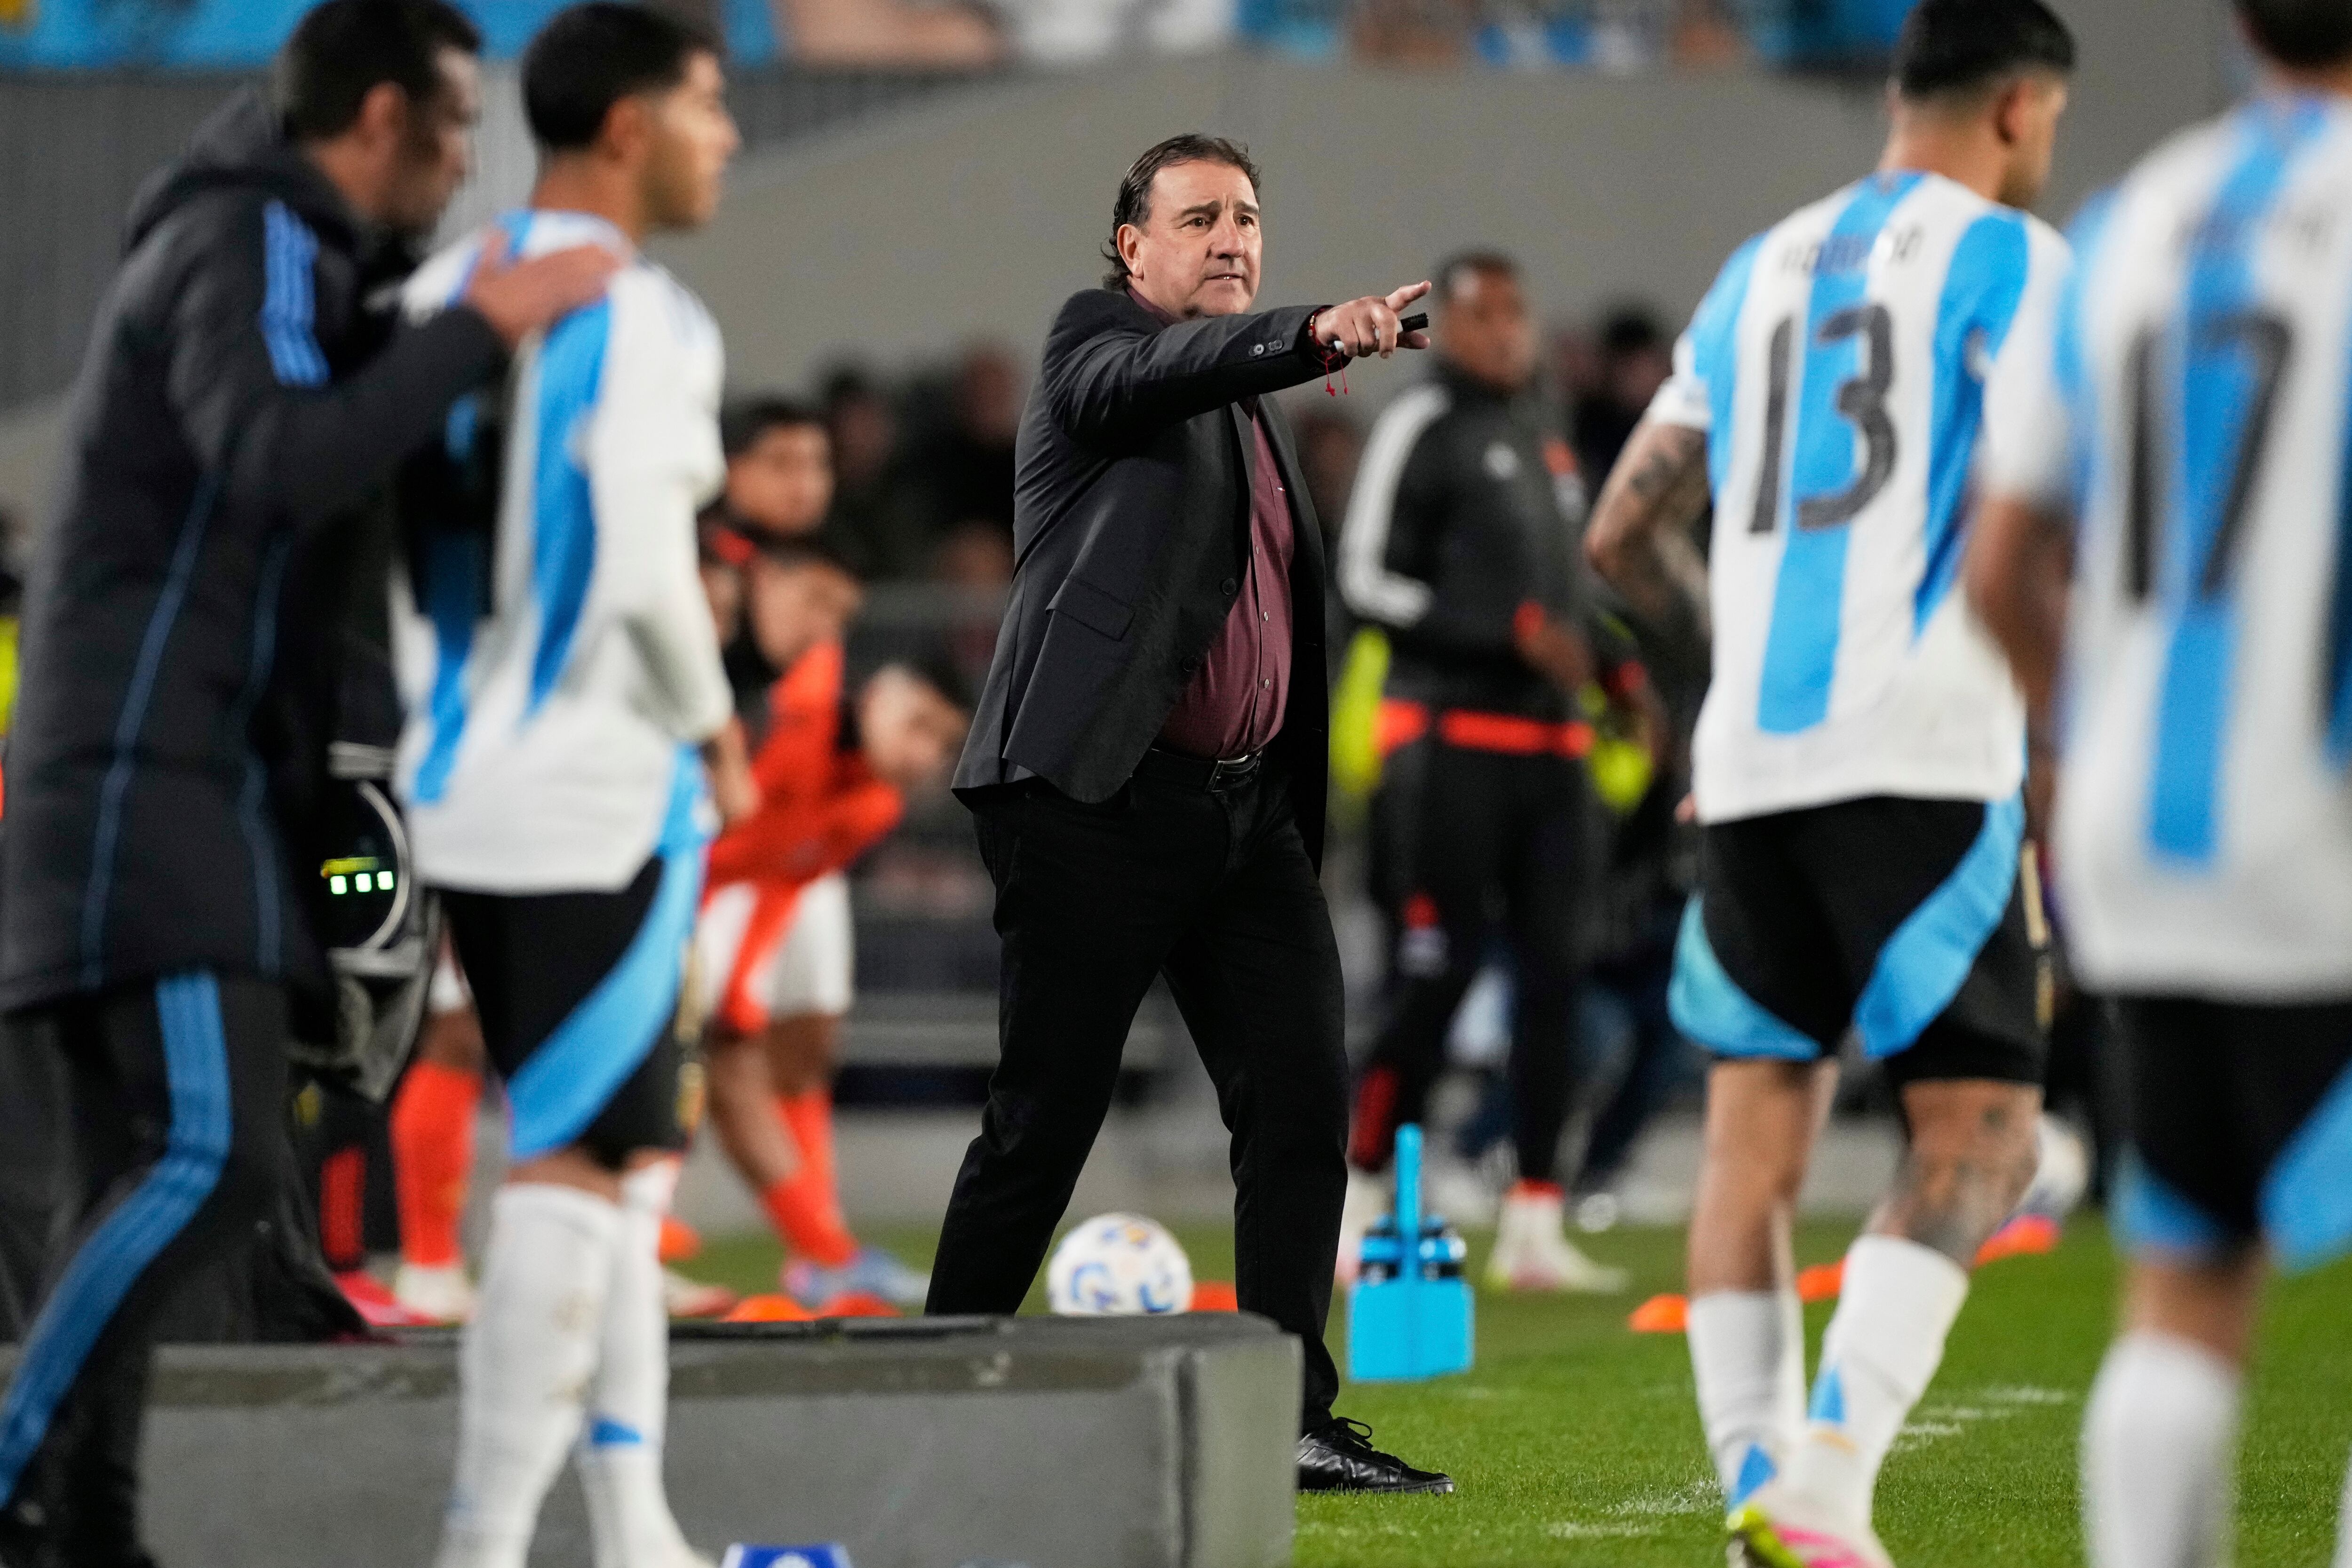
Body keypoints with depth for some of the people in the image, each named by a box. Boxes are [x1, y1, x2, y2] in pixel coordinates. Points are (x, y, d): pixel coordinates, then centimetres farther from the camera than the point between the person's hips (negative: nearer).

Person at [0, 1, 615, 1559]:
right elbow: (281, 467, -27)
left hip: (185, 793, 11)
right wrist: (482, 331, -20)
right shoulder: (252, 247, -9)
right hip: (147, 779, -11)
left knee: (148, 1184, 4)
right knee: (215, 1157, -20)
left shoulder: (268, 251, 23)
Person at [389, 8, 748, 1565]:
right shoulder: (643, 322, -14)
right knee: (570, 1173, -5)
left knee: (625, 1154, 17)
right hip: (603, 798, -8)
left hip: (466, 785, 8)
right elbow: (643, 572, -21)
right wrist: (715, 728, -5)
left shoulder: (438, 301, 10)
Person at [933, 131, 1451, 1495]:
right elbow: (1167, 368, -24)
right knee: (1047, 1118, -3)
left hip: (1249, 807, 7)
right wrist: (1320, 334, -42)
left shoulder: (1255, 414, 22)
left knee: (1304, 1099, -4)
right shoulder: (1099, 341, 0)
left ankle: (1294, 1421, -2)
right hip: (1101, 795, -7)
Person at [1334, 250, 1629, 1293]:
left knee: (1553, 973, 5)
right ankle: (1359, 1205, 1)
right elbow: (1368, 582, -12)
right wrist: (1514, 634, -17)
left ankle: (1534, 1230, 8)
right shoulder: (1421, 431, -6)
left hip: (1551, 738, 8)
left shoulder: (1546, 441, 19)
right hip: (1451, 731, -8)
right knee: (1436, 971, -9)